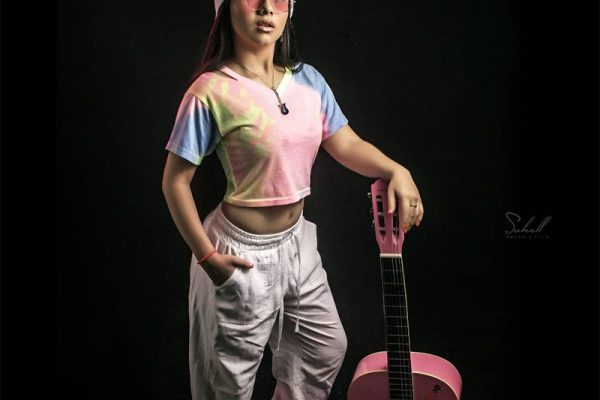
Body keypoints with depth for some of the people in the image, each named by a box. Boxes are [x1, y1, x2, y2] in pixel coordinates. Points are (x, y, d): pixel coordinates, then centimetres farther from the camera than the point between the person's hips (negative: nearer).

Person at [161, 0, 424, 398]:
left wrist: (396, 170, -17)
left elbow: (347, 145, 1)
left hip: (297, 242, 6)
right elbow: (175, 181, -14)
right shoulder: (212, 91, -19)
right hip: (244, 254, -6)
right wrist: (206, 255, -15)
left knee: (329, 349, 23)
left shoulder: (308, 79, 0)